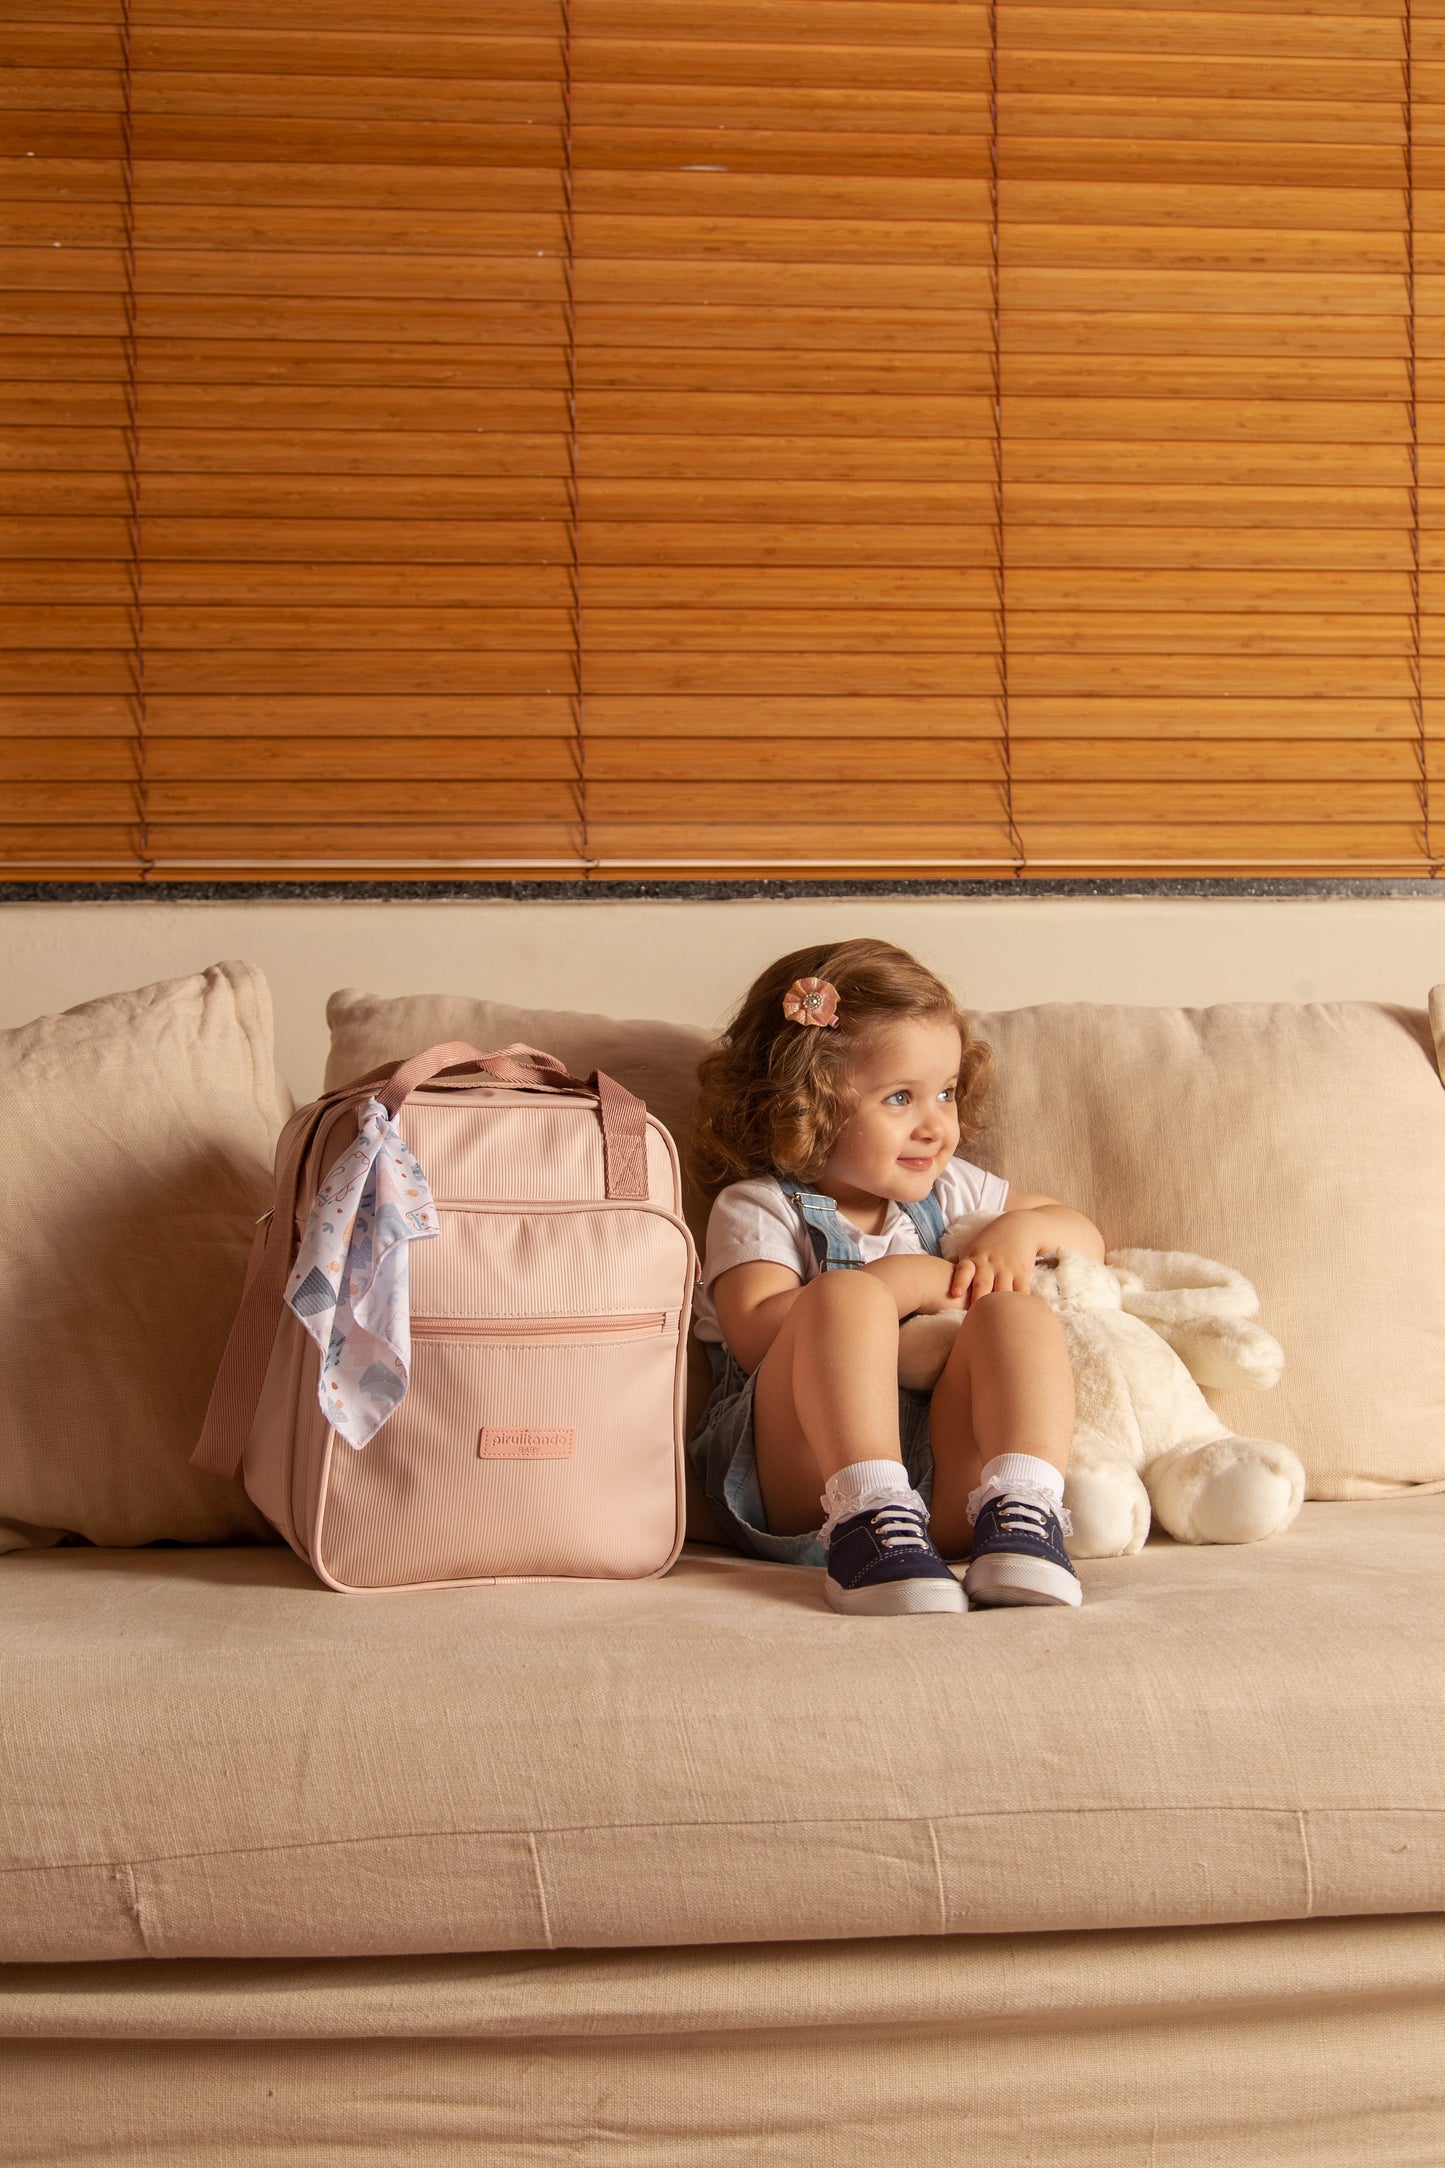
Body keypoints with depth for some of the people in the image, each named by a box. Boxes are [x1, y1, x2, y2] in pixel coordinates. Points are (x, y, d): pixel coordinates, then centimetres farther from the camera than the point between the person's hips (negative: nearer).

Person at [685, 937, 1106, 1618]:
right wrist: (899, 1281, -8)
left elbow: (1087, 1237, 33)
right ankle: (867, 1520, -43)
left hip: (949, 1484, 4)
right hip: (799, 1483, -4)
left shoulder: (947, 1189, 24)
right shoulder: (756, 1207, 7)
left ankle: (1020, 1512, -36)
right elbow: (755, 1337, -11)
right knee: (847, 1294, -30)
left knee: (1015, 1313, -21)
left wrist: (1022, 1229, 9)